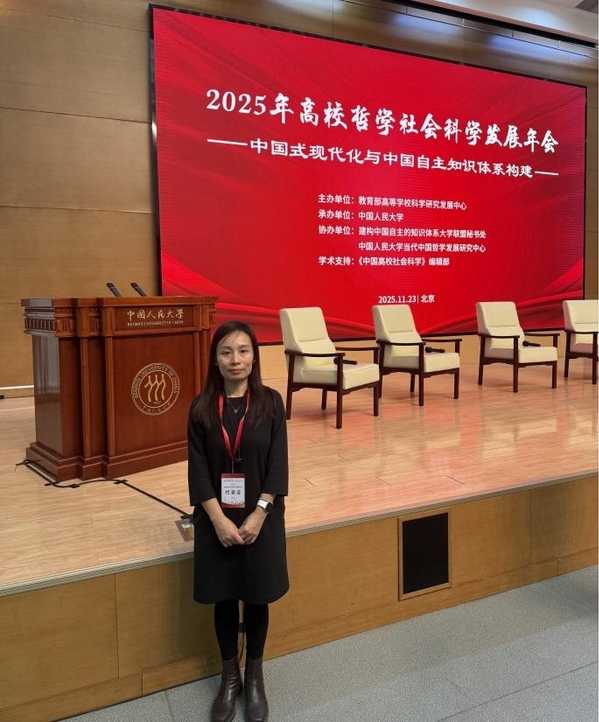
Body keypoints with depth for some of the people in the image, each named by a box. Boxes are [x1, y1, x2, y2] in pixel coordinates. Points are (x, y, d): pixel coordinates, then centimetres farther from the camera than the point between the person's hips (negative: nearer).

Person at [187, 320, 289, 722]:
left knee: (256, 598, 11)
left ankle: (255, 677, 32)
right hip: (217, 519, 1)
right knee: (224, 599, 12)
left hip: (260, 517, -1)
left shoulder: (270, 402, -6)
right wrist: (219, 520, -14)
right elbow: (198, 470, -5)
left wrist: (258, 516, -15)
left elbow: (278, 465, -7)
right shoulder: (202, 407, -4)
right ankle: (230, 676, 33)